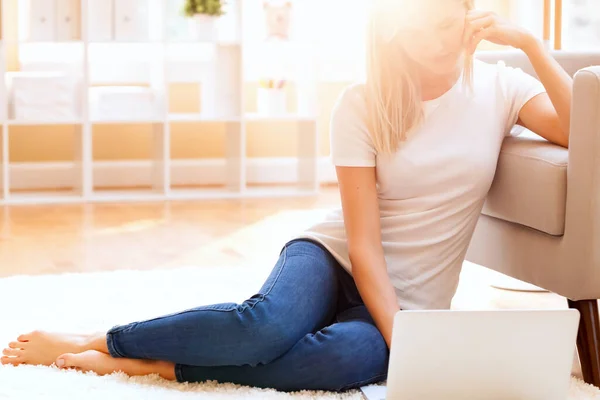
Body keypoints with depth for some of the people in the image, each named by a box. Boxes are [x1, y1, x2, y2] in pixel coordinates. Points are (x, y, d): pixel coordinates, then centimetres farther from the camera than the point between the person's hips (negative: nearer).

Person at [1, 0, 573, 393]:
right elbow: (363, 243, -11)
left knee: (359, 356, -36)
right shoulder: (361, 104, -7)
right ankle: (93, 342, -18)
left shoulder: (499, 87, -1)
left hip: (407, 301, 1)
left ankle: (153, 363, -26)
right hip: (333, 257, -1)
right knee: (268, 323, -37)